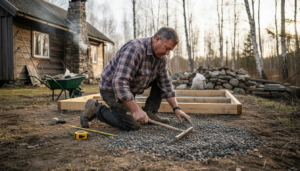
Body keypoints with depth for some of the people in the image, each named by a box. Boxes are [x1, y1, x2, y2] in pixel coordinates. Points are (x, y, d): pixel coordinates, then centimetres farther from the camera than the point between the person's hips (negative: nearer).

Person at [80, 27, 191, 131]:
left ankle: (150, 113, 3)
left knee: (162, 78, 0)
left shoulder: (161, 57, -4)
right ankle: (96, 108, -1)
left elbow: (166, 84, 1)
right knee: (132, 125, -18)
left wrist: (176, 108, -6)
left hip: (131, 87, 8)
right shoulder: (134, 49, -31)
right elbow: (119, 82, -37)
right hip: (112, 87, -8)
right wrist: (136, 110, -39)